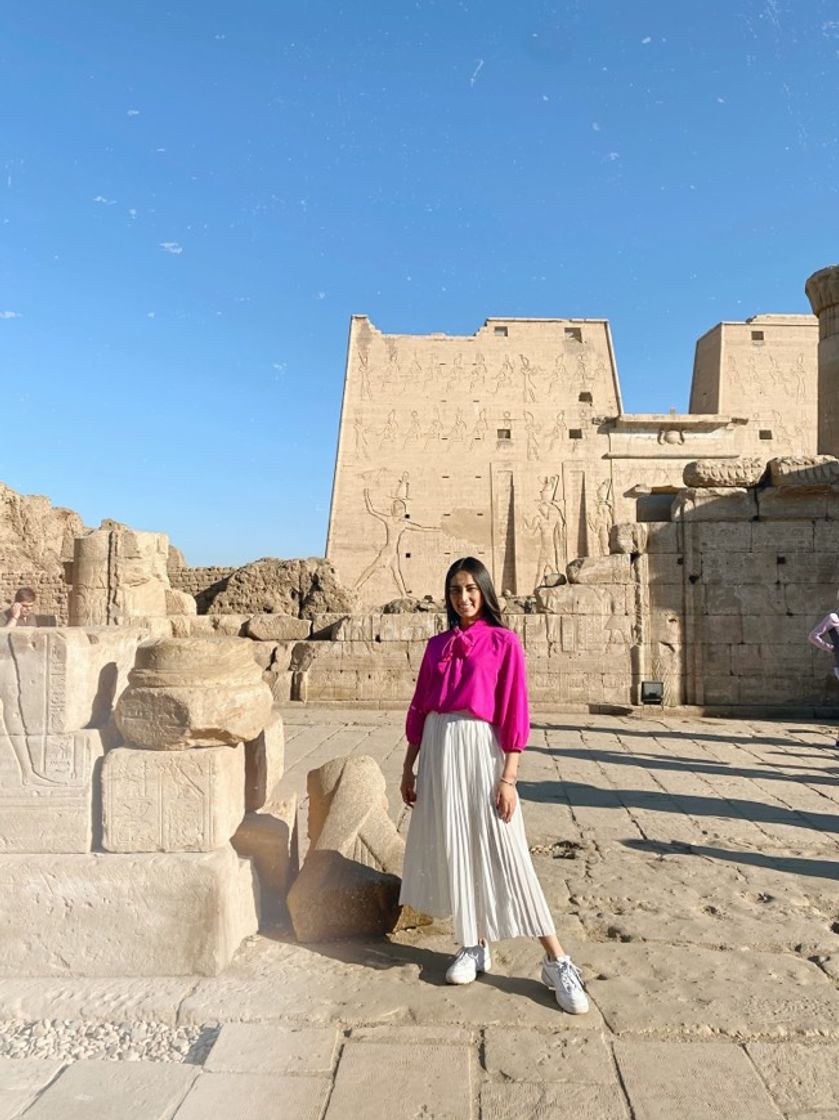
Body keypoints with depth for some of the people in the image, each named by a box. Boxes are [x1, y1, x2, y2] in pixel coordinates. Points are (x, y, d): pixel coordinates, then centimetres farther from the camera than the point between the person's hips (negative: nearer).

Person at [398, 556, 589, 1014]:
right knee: (453, 849, 10)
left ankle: (557, 962, 6)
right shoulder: (437, 645, 9)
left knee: (504, 855, -4)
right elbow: (419, 708, 12)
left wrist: (508, 778, -12)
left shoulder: (504, 642, -4)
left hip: (481, 749, -5)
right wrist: (408, 768, 11)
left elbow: (514, 713, -7)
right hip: (438, 751, 5)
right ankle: (474, 946, 27)